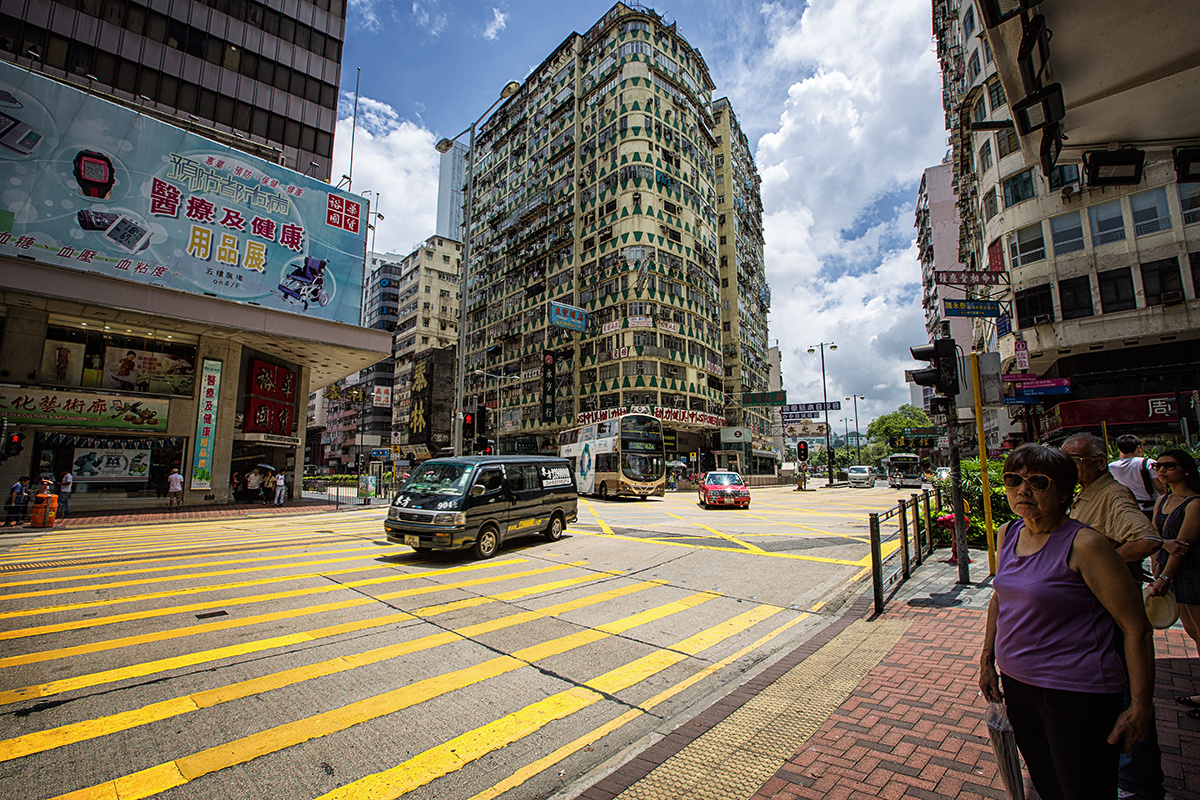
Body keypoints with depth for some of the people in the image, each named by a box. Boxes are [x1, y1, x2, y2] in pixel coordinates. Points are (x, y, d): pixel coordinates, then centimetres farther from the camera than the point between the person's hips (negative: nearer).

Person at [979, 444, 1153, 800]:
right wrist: (987, 660, 13)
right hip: (1015, 684, 6)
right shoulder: (1008, 534, 2)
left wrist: (1141, 705, -11)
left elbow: (1136, 627, -13)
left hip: (1077, 693, -6)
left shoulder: (1083, 544, -17)